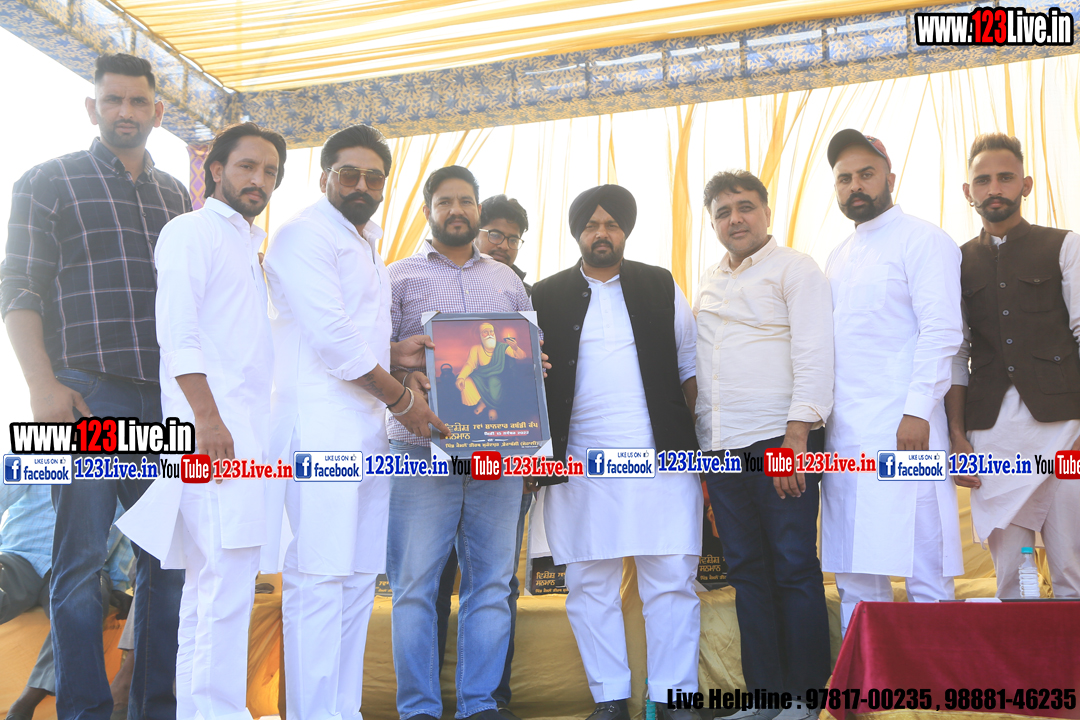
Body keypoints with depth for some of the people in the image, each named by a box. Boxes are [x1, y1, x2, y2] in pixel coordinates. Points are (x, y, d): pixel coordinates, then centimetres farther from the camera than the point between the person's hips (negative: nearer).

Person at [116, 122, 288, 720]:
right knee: (229, 582, -14)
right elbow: (176, 330, -12)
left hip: (245, 430, 9)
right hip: (213, 429, -9)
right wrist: (207, 417, -21)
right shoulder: (192, 231, 0)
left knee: (209, 586, 10)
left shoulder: (249, 245, 25)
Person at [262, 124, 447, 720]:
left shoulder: (366, 243, 24)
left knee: (358, 580, 10)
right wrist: (402, 401, -8)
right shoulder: (304, 235, -5)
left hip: (364, 429, 9)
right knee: (318, 580, -8)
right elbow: (331, 336, -14)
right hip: (318, 427, -9)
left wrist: (394, 352, 10)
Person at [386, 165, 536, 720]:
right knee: (414, 584, -1)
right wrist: (402, 379, -17)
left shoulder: (507, 280, 20)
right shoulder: (399, 276, 10)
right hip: (422, 450, -3)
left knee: (491, 582, 6)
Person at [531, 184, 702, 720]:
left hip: (661, 459, 0)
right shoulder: (546, 297, 11)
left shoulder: (661, 287, 11)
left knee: (671, 581, 1)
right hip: (579, 468, 1)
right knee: (589, 586, 5)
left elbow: (690, 365, 11)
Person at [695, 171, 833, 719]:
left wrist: (796, 437, -18)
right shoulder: (708, 284, 20)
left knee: (794, 568, -2)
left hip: (781, 441, -6)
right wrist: (700, 441, 11)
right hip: (720, 446, 6)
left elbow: (814, 355, -9)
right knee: (747, 572, 8)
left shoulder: (795, 268, 1)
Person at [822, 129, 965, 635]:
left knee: (924, 574, -4)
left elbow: (941, 331, -11)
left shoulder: (922, 239, -1)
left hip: (901, 428, -7)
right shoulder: (838, 258, 21)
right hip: (844, 436, 7)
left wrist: (918, 411, -20)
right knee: (854, 578, 9)